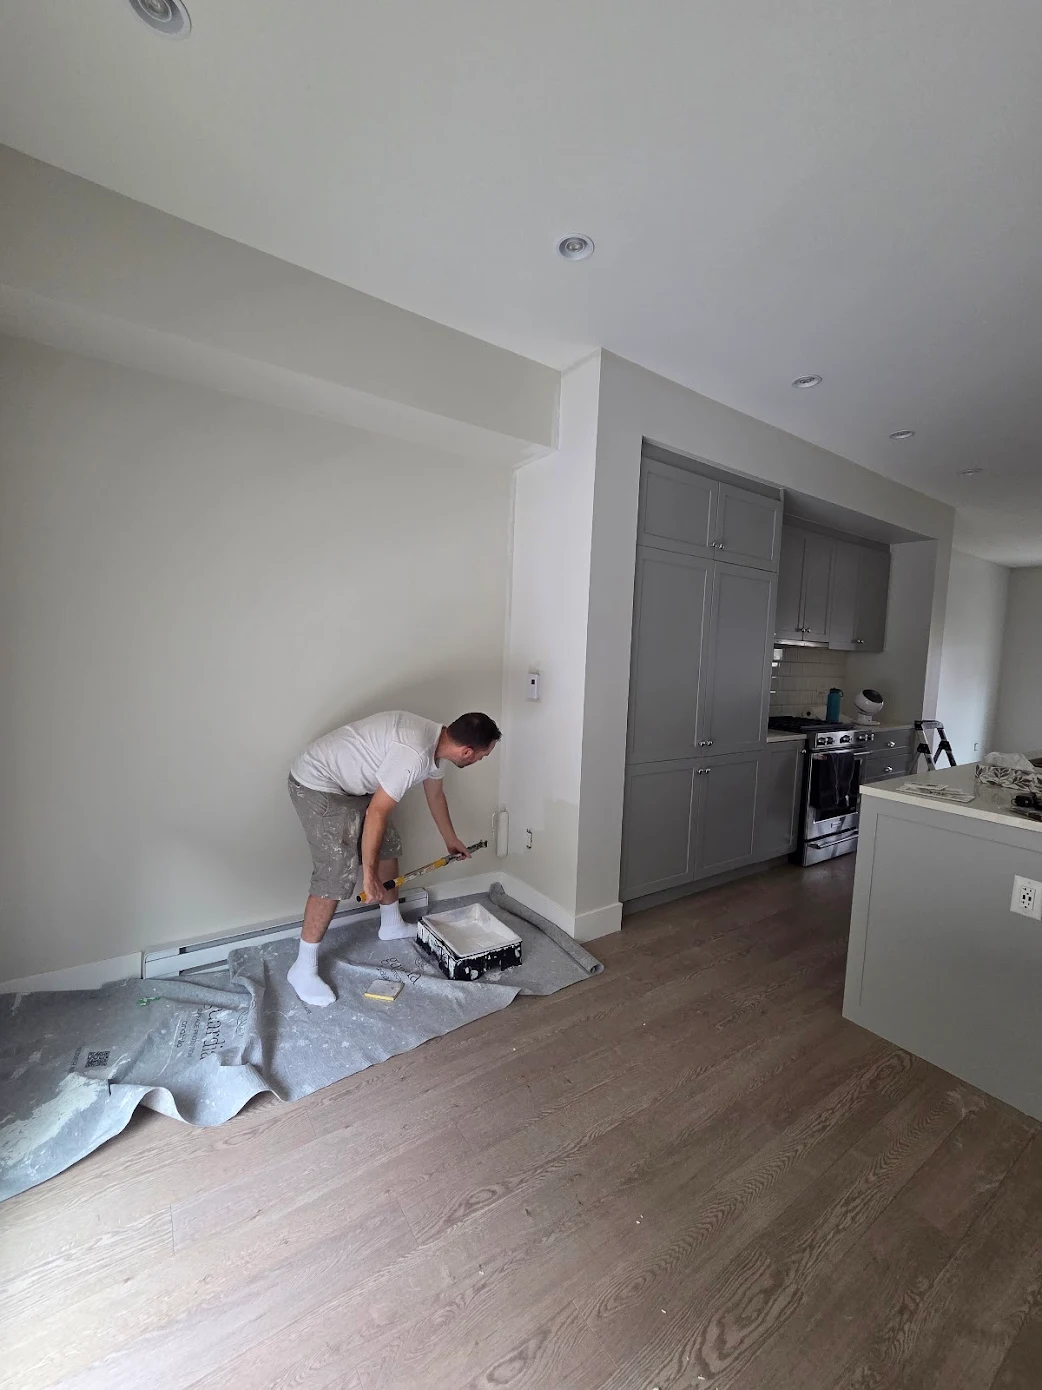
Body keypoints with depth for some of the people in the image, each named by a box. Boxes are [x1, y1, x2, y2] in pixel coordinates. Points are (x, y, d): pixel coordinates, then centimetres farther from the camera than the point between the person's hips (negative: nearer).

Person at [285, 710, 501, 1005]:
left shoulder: (436, 741, -1)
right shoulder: (414, 753, -32)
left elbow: (435, 795, 17)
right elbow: (377, 813, -28)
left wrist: (450, 839, 30)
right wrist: (369, 875, -18)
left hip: (348, 782, 10)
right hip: (317, 783, -10)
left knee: (388, 844, 15)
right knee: (336, 875, -10)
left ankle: (392, 925, 33)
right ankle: (303, 967, 7)